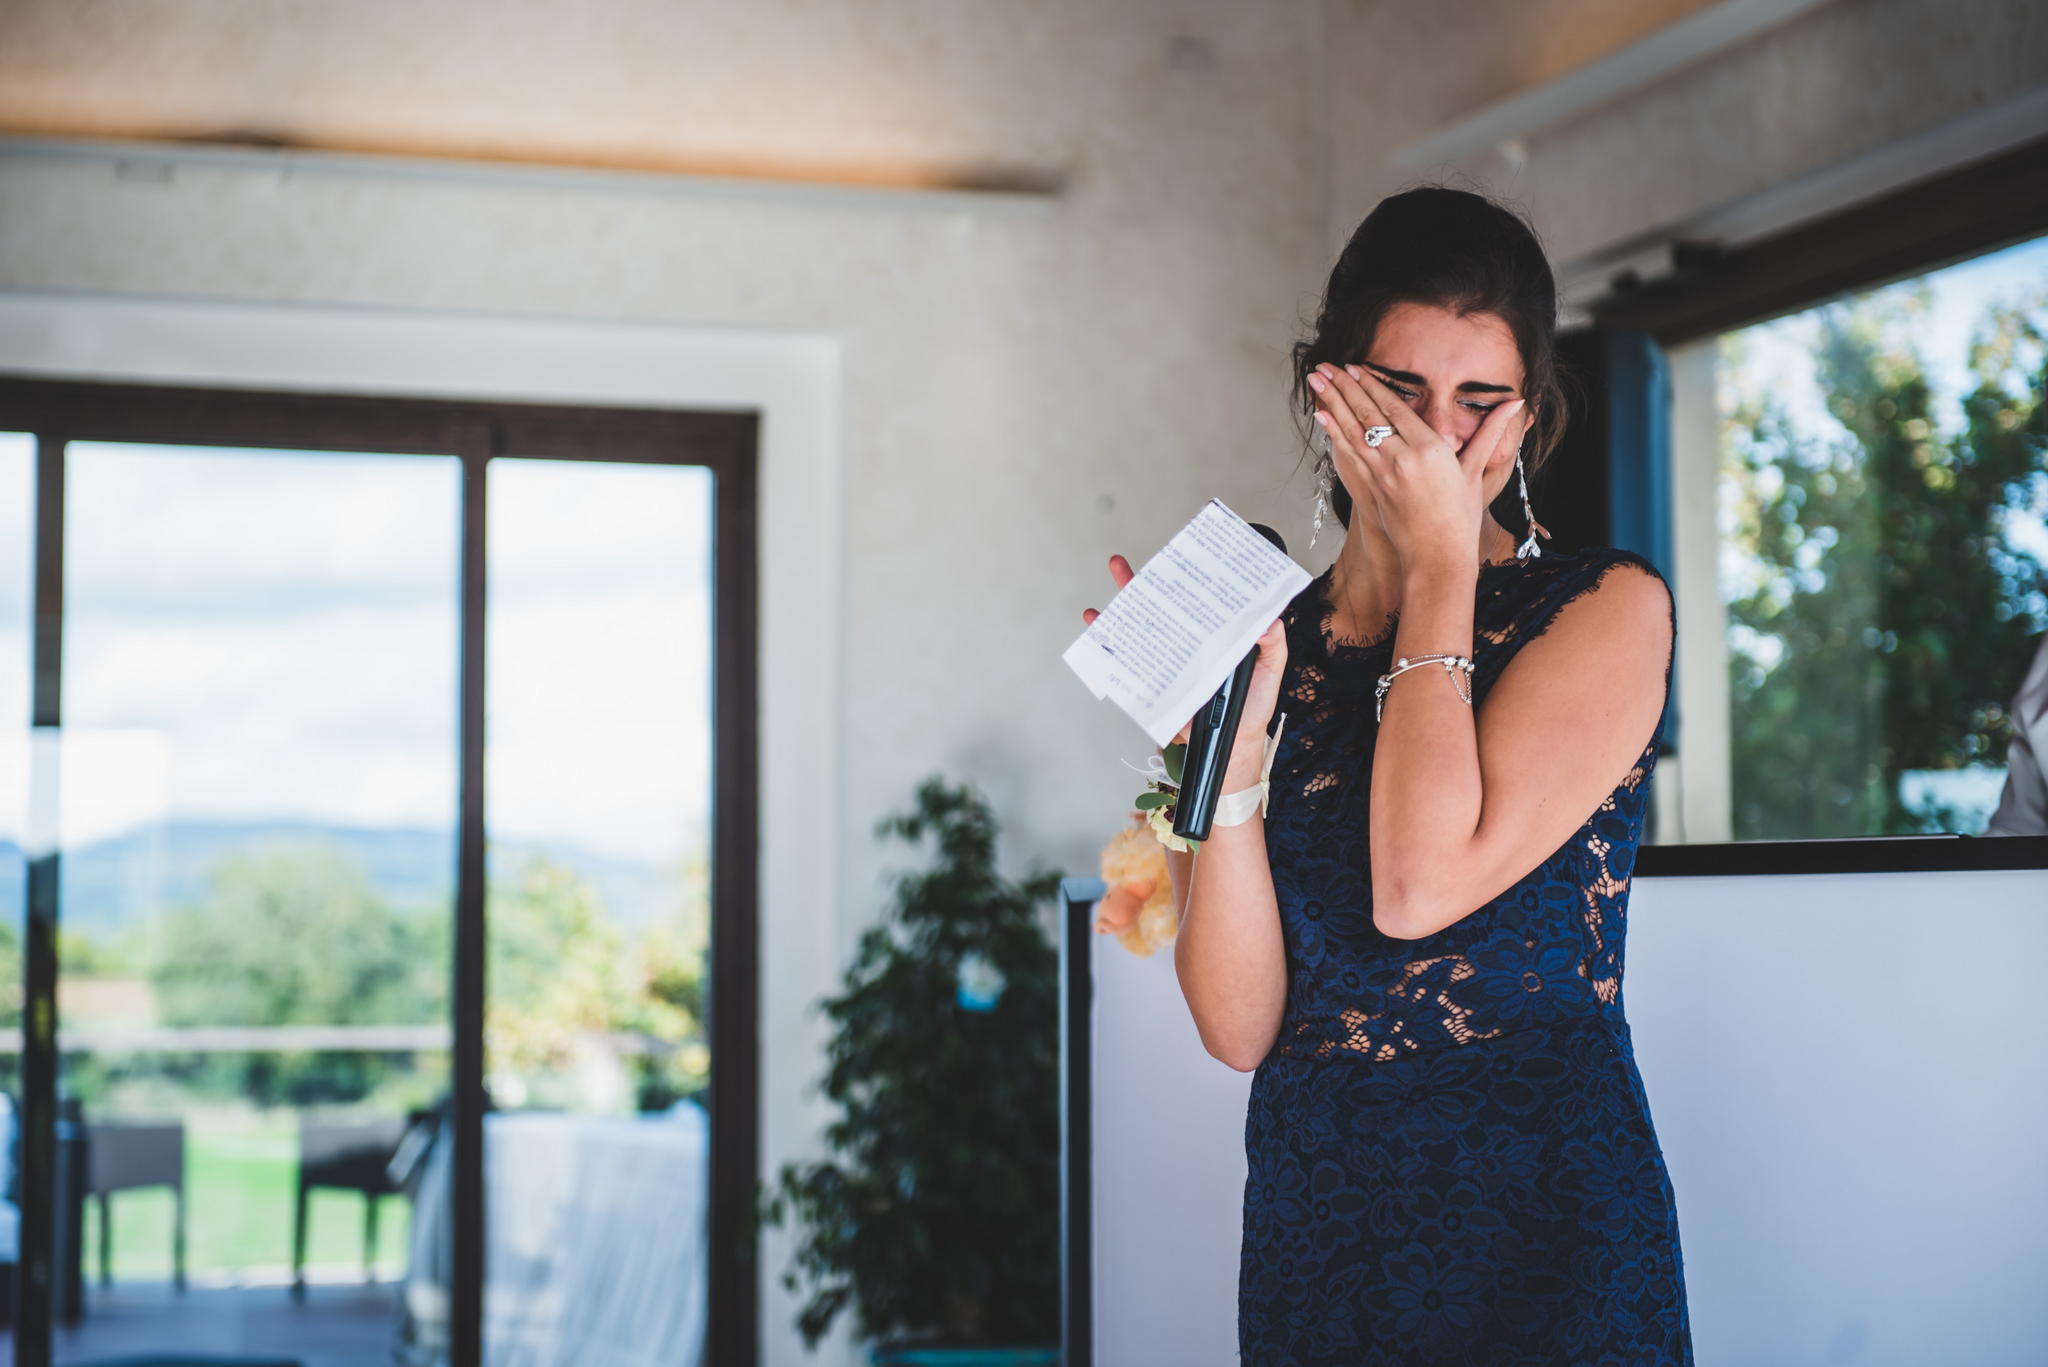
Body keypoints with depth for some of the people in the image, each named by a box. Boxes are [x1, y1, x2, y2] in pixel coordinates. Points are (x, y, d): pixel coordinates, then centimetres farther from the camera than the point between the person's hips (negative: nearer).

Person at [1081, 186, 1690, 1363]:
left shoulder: (1608, 608, -4)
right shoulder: (1267, 643, 3)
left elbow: (1420, 887, -20)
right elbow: (1239, 1026, -4)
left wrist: (1442, 563, -12)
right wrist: (1231, 734, -14)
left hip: (1543, 1233, -3)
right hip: (1304, 1216, 3)